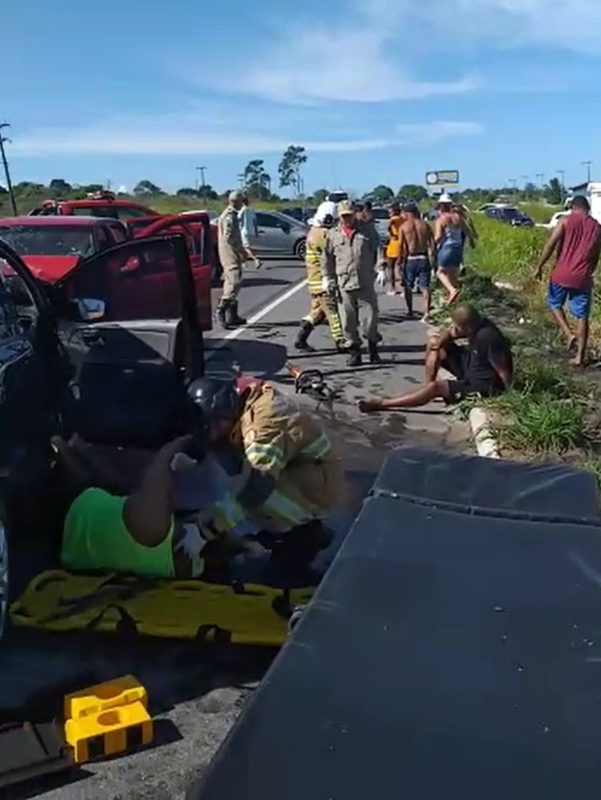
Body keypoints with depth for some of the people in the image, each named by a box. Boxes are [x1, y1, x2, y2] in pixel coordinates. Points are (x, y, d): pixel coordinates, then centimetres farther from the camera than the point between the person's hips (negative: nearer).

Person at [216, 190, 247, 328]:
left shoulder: (231, 215, 19)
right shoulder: (229, 216, -14)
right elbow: (228, 236, -22)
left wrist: (241, 250, 21)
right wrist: (241, 251, -16)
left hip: (230, 255, 11)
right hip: (231, 255, -11)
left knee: (231, 283, 11)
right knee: (234, 282, -15)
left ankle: (232, 316, 15)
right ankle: (221, 310, -19)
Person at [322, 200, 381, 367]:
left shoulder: (368, 232, 6)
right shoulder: (333, 235, 7)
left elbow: (378, 252, 11)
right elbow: (326, 259, 11)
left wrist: (380, 270, 4)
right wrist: (329, 279, 7)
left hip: (366, 284, -1)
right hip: (344, 285, 1)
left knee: (370, 319, 0)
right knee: (348, 322, 5)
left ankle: (373, 348, 22)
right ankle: (354, 351, 18)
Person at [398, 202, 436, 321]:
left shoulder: (403, 227, -2)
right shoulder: (425, 225, 6)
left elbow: (402, 247, -8)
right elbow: (432, 244, 2)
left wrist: (400, 262, -2)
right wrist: (432, 258, 10)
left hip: (410, 259, -2)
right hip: (423, 258, 2)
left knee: (408, 286, 15)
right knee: (425, 287, 1)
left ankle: (410, 311, 22)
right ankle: (426, 312, -11)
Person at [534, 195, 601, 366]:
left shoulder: (567, 221, -1)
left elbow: (551, 245, -10)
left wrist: (540, 267, -4)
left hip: (562, 274, -2)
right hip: (583, 277, 2)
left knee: (554, 304, 23)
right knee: (582, 316, 7)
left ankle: (569, 334, 3)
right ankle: (580, 357, 8)